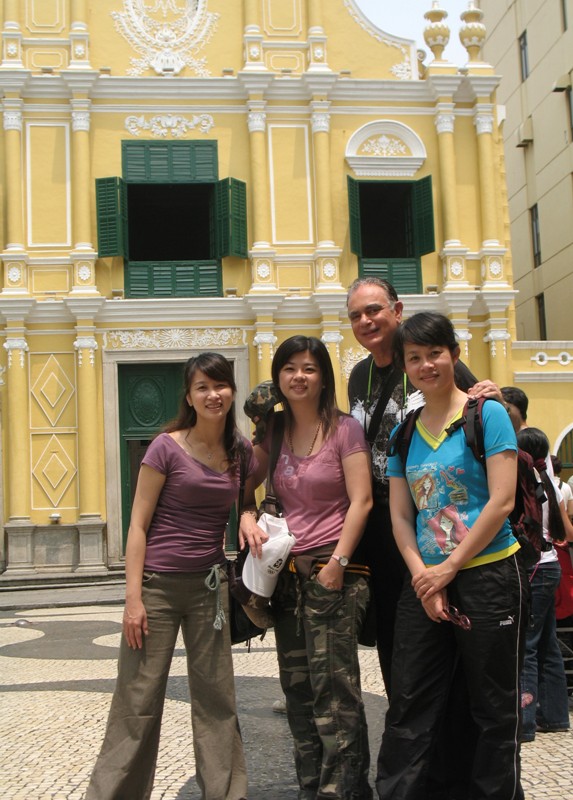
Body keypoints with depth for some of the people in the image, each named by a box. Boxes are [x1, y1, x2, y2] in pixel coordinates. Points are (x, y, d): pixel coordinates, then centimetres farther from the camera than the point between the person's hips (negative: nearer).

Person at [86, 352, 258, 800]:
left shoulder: (242, 452, 6)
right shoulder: (167, 447, -7)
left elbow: (247, 507, 20)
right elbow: (139, 524, -7)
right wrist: (133, 596, -12)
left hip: (211, 585, 4)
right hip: (158, 583, -4)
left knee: (216, 696, 10)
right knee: (139, 700, 2)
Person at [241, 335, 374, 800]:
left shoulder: (344, 429, -5)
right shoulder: (274, 431, 11)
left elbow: (361, 501, -10)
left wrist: (338, 562, -16)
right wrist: (247, 516, 0)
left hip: (334, 573, -6)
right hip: (288, 572, 6)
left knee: (334, 689, -9)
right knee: (298, 691, 12)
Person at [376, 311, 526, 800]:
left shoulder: (487, 414, -5)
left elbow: (502, 501, -12)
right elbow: (400, 515, 7)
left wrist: (449, 568, -12)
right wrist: (422, 578, -7)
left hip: (487, 574, -4)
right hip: (426, 580, 4)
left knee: (494, 709, 7)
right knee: (410, 707, 8)